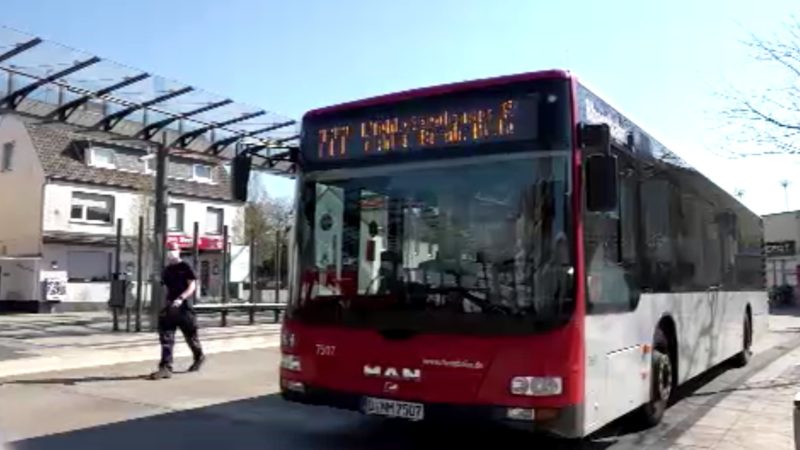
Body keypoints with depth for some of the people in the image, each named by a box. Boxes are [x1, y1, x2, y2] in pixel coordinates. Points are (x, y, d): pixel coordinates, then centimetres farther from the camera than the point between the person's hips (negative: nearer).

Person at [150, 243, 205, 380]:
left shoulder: (185, 267, -7)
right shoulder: (166, 270, 12)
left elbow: (192, 286, -15)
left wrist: (180, 298, -28)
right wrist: (168, 301, 16)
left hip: (183, 307, -5)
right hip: (169, 307, 5)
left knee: (190, 335, 10)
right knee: (166, 338, -5)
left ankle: (199, 357, 35)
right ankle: (166, 367, -6)